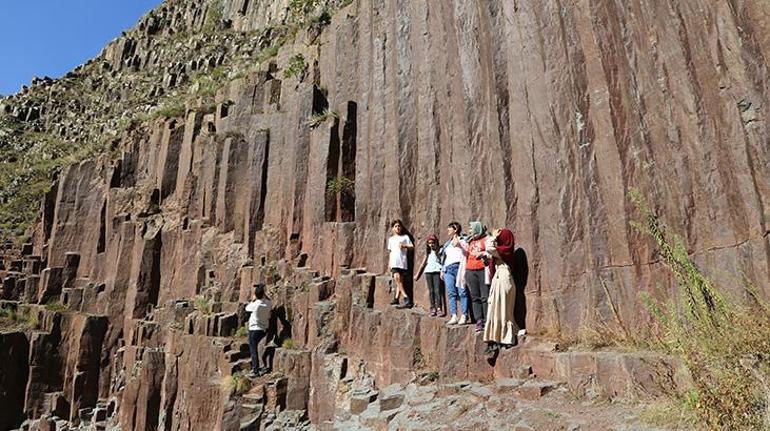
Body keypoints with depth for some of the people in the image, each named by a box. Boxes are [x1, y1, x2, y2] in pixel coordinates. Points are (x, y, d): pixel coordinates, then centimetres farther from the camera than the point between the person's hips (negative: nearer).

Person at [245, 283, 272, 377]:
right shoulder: (268, 304, -7)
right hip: (264, 329, 6)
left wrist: (252, 300, 9)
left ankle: (255, 370, 3)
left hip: (254, 329, -6)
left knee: (253, 350, 2)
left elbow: (247, 308, 0)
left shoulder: (255, 305, -20)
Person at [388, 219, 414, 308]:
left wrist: (404, 246, -10)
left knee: (400, 280, -3)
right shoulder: (391, 239, 22)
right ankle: (406, 298, -14)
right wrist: (389, 261, 22)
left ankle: (396, 298, 1)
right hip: (394, 262, 2)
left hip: (403, 261, -2)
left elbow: (412, 246, 7)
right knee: (397, 278, -15)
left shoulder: (405, 237, 11)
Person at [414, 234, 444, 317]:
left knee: (437, 290, -12)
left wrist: (442, 271, -17)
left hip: (436, 272, -4)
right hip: (428, 272, 4)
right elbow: (423, 264, 20)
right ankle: (433, 308, 4)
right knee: (431, 291, 3)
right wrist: (417, 274, 20)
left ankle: (439, 308, -15)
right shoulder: (428, 253, 17)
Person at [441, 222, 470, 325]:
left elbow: (467, 253, -4)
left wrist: (460, 246, -16)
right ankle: (454, 316, 0)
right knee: (451, 293, 0)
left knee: (462, 292, -8)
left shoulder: (462, 240, 5)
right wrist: (442, 270, 22)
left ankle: (464, 316, -6)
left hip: (458, 267, -6)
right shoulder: (447, 243, 25)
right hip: (448, 269, 6)